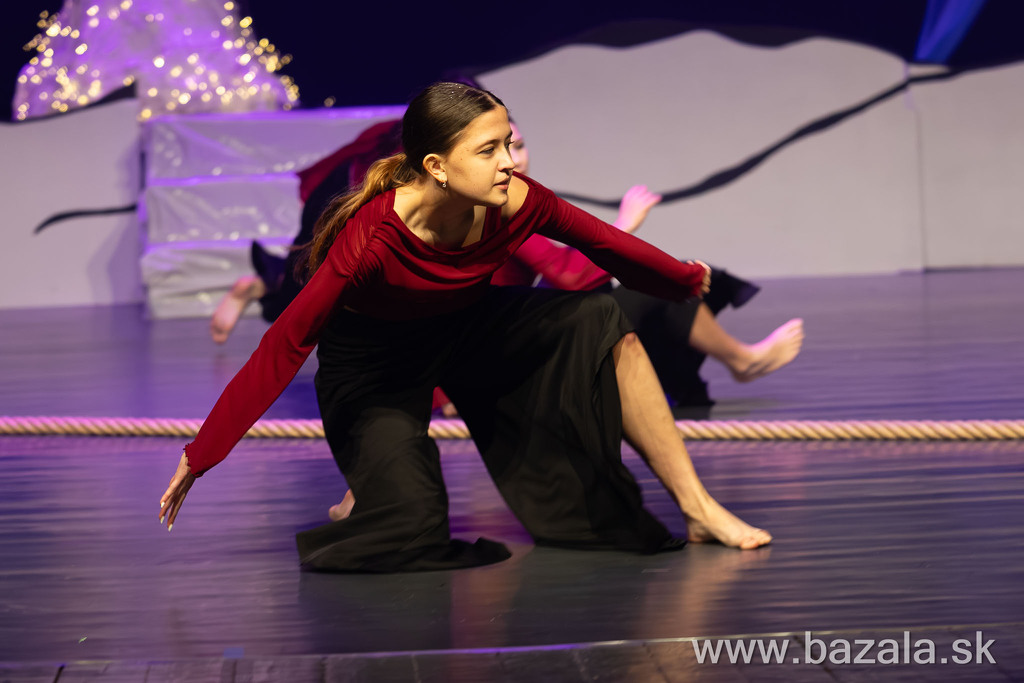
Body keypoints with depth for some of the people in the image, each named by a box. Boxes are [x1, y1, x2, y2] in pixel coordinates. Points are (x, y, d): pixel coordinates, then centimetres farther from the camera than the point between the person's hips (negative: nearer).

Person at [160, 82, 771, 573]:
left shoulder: (515, 204, -23)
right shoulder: (373, 238, -35)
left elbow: (605, 244, -3)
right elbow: (286, 345, -31)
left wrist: (688, 280, 14)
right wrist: (199, 458, -30)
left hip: (467, 330, 5)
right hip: (373, 368, -5)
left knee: (598, 321, -17)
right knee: (412, 529, -25)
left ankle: (697, 506, -9)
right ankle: (370, 481, 13)